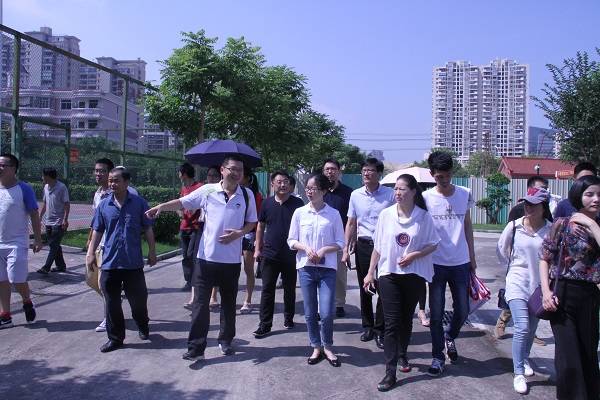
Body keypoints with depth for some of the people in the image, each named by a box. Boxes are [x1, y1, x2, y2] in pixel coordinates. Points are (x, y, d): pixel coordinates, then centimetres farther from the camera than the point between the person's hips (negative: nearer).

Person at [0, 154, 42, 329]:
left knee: (17, 280, -7)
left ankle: (27, 302, 22)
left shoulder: (23, 189, -8)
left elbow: (34, 215, -7)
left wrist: (38, 239, -9)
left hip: (17, 244, -5)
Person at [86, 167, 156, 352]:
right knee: (112, 303, 7)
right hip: (109, 263, 2)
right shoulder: (103, 205, 3)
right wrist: (91, 253, 3)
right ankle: (115, 338, 21)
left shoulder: (139, 203, -2)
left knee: (138, 299, 9)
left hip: (134, 263, -2)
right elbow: (97, 232, 9)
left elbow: (148, 230, 2)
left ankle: (143, 327, 36)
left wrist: (152, 251, 1)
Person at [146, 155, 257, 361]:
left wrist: (239, 233, -11)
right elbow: (182, 202, 0)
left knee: (228, 303, 15)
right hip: (207, 257, -1)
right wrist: (161, 207, -16)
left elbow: (252, 222, 8)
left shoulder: (247, 195, 2)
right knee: (200, 303, 0)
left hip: (232, 259, 1)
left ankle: (225, 340, 32)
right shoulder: (208, 191, -2)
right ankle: (196, 347, 6)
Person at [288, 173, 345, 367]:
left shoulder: (333, 214, -2)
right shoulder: (299, 212, 1)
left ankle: (327, 347, 19)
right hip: (305, 267, 2)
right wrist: (305, 247, -14)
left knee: (327, 313, -4)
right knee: (310, 312, 8)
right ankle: (316, 347, 26)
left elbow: (340, 242, 2)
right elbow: (291, 240, 4)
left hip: (327, 268, -1)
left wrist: (324, 250, -15)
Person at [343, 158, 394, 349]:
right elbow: (351, 223, 12)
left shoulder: (390, 194, -4)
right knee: (364, 289, 11)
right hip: (363, 246, 3)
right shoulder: (355, 195, 5)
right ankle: (367, 326, 25)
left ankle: (380, 329, 13)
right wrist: (346, 249, 7)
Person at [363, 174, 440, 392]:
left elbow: (433, 244, 1)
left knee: (406, 319, 15)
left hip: (414, 274, 0)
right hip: (388, 274, 0)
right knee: (391, 323, -3)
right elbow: (378, 246, 3)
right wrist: (370, 273, 5)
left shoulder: (423, 216, -5)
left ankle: (402, 355, 40)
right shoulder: (386, 214, -3)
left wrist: (414, 255, -16)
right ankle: (390, 372, -1)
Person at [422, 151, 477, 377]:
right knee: (436, 313, 3)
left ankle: (450, 337, 39)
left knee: (462, 310, 9)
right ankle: (438, 357, 18)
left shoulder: (465, 194, 1)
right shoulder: (425, 198, -7)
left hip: (461, 263, 2)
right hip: (436, 263, -2)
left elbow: (467, 225, 11)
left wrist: (472, 256, 11)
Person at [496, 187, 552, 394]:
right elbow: (501, 252, 6)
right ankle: (518, 373, 1)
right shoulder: (514, 226, -9)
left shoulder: (551, 229, -10)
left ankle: (524, 359, 42)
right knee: (522, 327, -10)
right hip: (518, 284, -2)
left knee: (531, 328, 16)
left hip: (539, 285, 2)